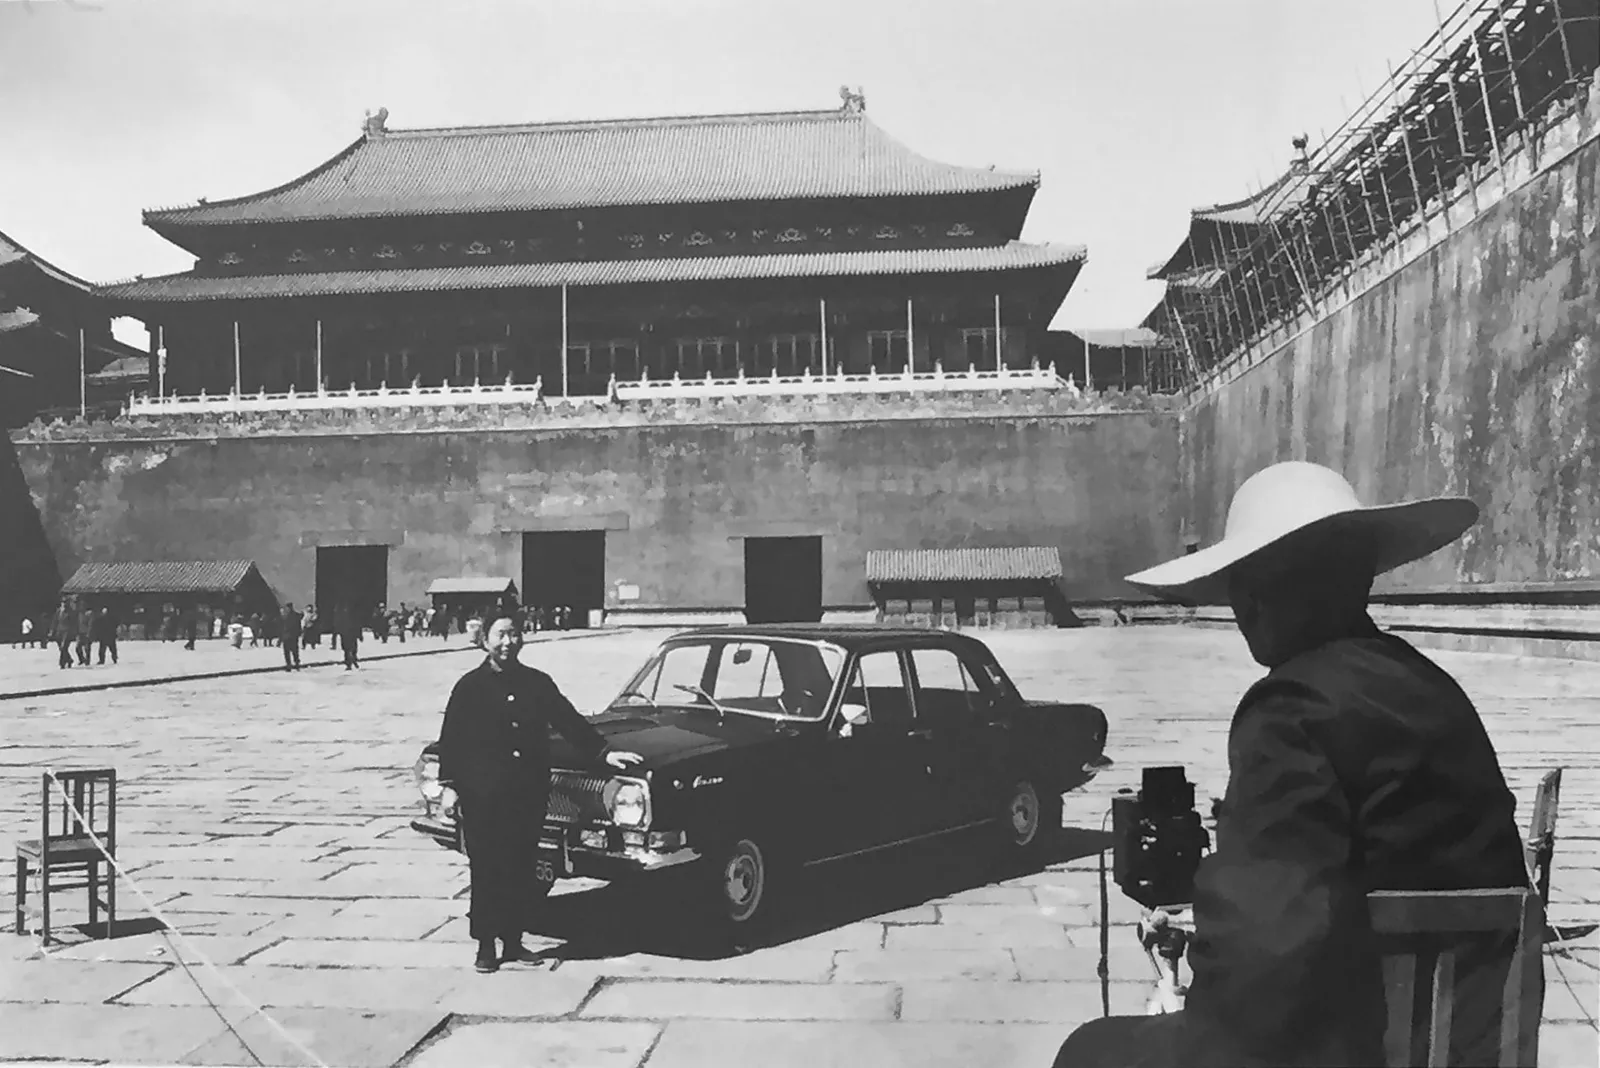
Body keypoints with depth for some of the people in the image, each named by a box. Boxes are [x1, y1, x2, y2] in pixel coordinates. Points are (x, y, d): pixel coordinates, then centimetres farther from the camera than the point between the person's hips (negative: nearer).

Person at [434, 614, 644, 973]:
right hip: (483, 795, -3)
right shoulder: (470, 686, 0)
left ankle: (513, 941, 20)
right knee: (486, 871, 2)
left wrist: (604, 752, 3)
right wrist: (449, 785, -6)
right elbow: (450, 739, 0)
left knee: (521, 870, 8)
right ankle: (485, 947, 13)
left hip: (530, 793, 3)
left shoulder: (537, 683, 9)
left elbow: (569, 721, 10)